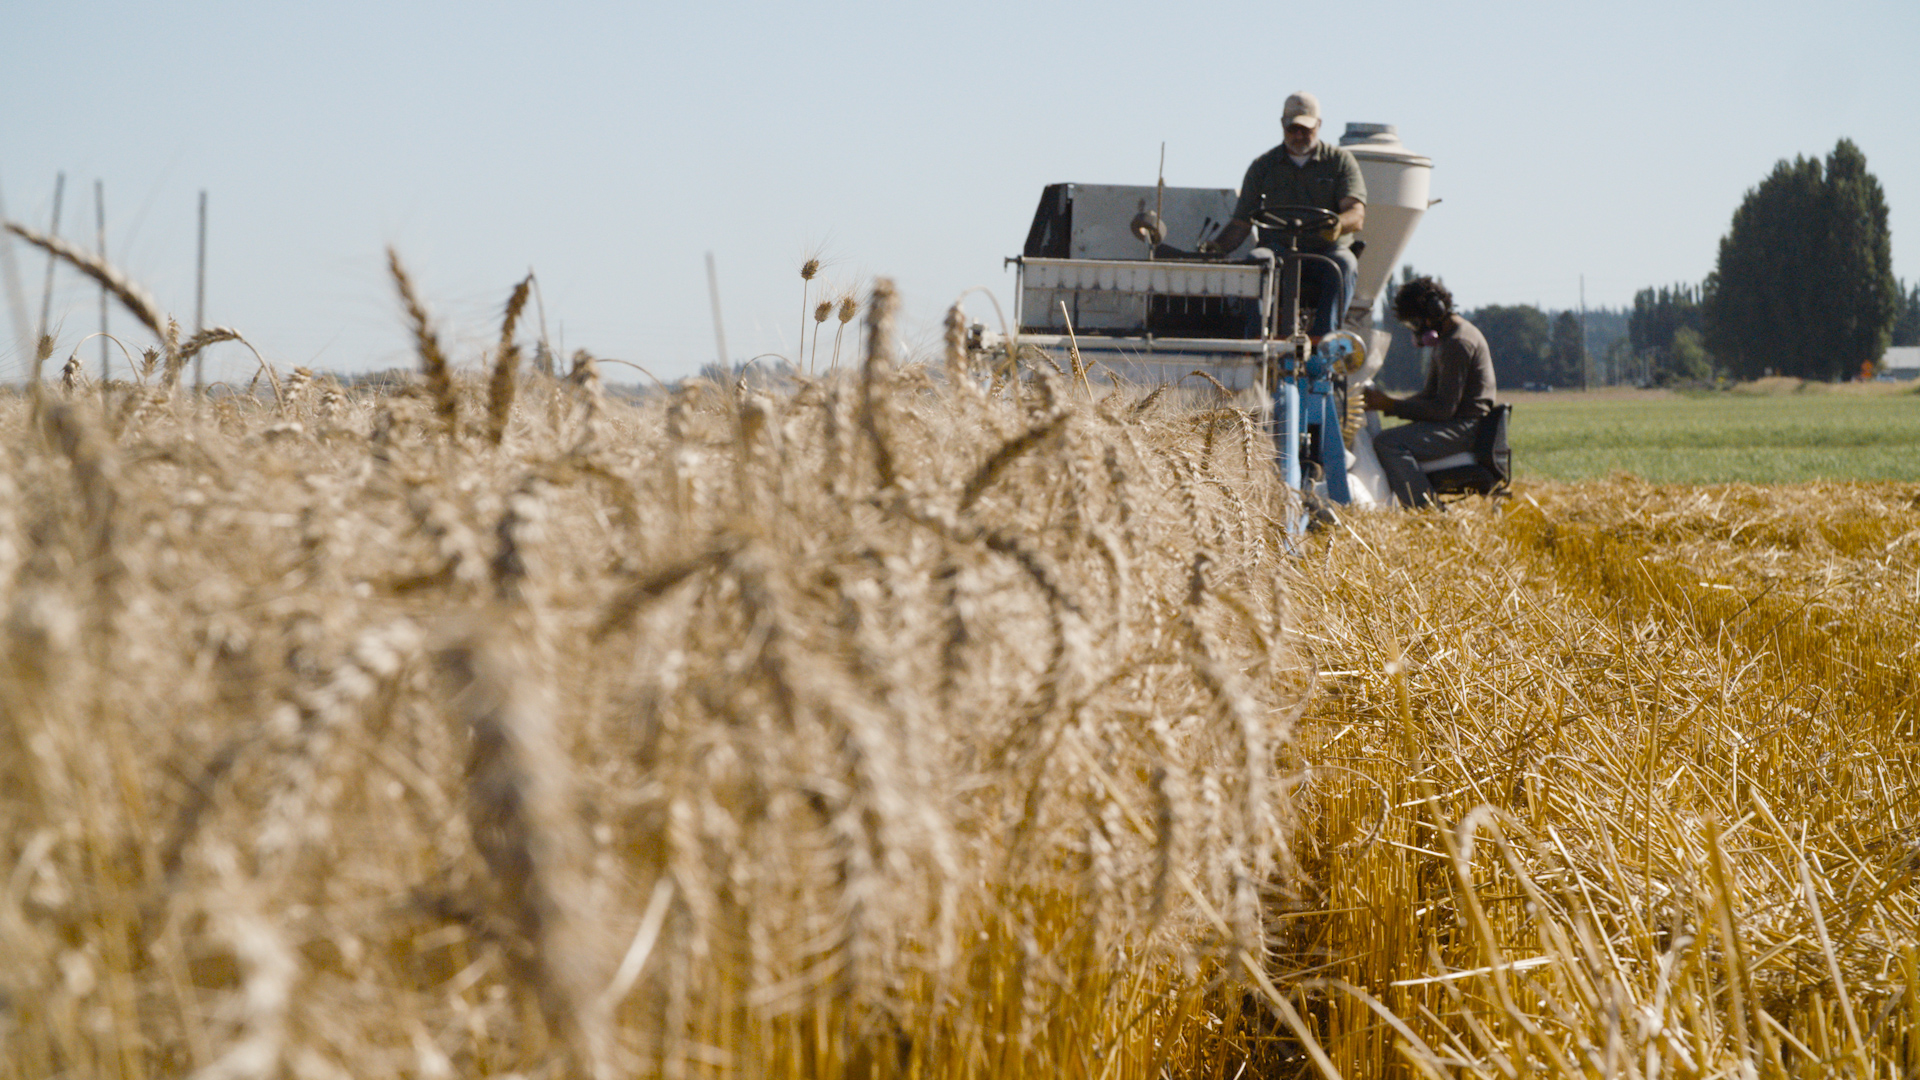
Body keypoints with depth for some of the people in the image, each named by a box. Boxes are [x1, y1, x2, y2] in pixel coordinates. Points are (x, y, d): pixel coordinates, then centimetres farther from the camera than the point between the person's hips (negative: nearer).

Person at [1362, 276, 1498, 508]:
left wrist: (1391, 405, -18)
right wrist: (1386, 403, 6)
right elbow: (1430, 396, 19)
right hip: (1460, 425, 11)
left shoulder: (1458, 343, -16)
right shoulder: (1451, 337, 18)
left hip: (1464, 428, -11)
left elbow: (1444, 408, -21)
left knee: (1386, 443, -25)